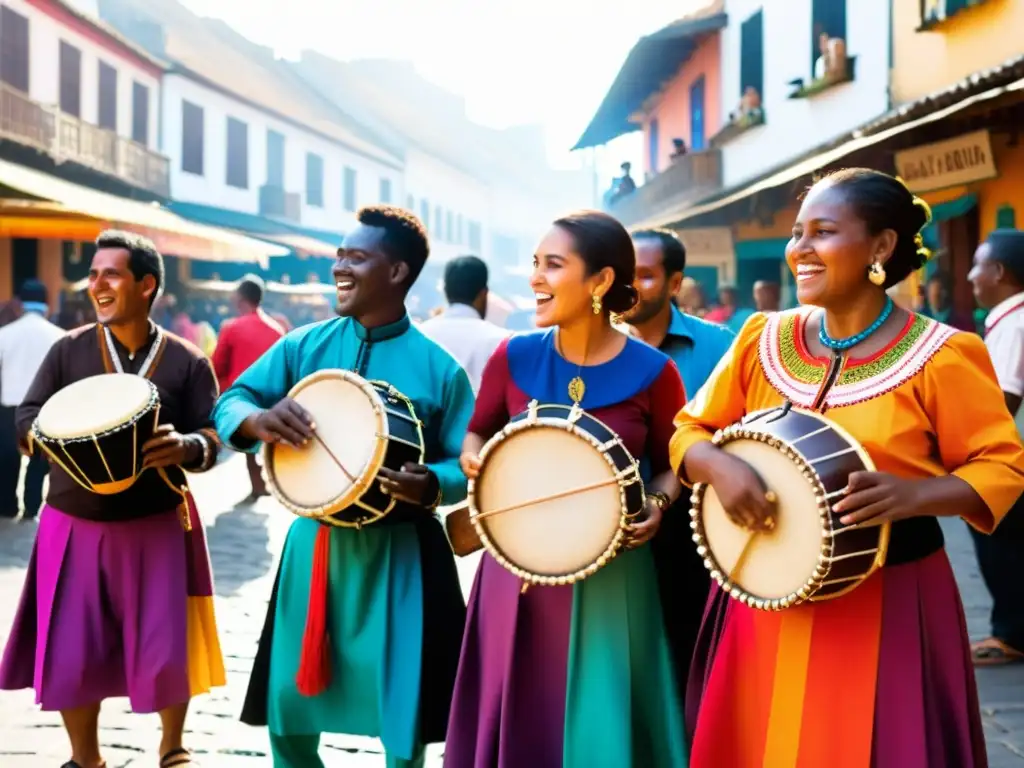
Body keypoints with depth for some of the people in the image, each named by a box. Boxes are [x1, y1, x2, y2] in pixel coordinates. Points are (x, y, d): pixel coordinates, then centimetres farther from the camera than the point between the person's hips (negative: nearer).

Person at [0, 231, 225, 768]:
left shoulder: (186, 361, -3)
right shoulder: (69, 350, 1)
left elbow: (212, 441, -5)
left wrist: (184, 447, -28)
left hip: (158, 527, -1)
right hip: (75, 527, 1)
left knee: (167, 650, -2)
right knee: (70, 654, 1)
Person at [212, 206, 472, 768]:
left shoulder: (439, 369, -6)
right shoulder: (303, 346, 2)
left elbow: (468, 465, -5)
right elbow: (229, 403, 1)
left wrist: (431, 485, -27)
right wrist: (257, 420, -22)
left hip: (400, 556, -3)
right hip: (313, 546, 3)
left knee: (401, 715, 5)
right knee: (288, 709, 12)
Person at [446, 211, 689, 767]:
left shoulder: (651, 371, -7)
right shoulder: (514, 357, -2)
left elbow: (672, 465, 5)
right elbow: (477, 434, 12)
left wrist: (655, 504, -15)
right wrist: (475, 459, -10)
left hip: (609, 573, -2)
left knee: (600, 719, 5)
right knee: (514, 715, 11)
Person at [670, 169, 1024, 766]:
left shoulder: (939, 356, -9)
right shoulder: (763, 339, 3)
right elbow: (690, 432, 7)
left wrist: (915, 495, -24)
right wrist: (720, 468, -16)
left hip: (891, 603, -3)